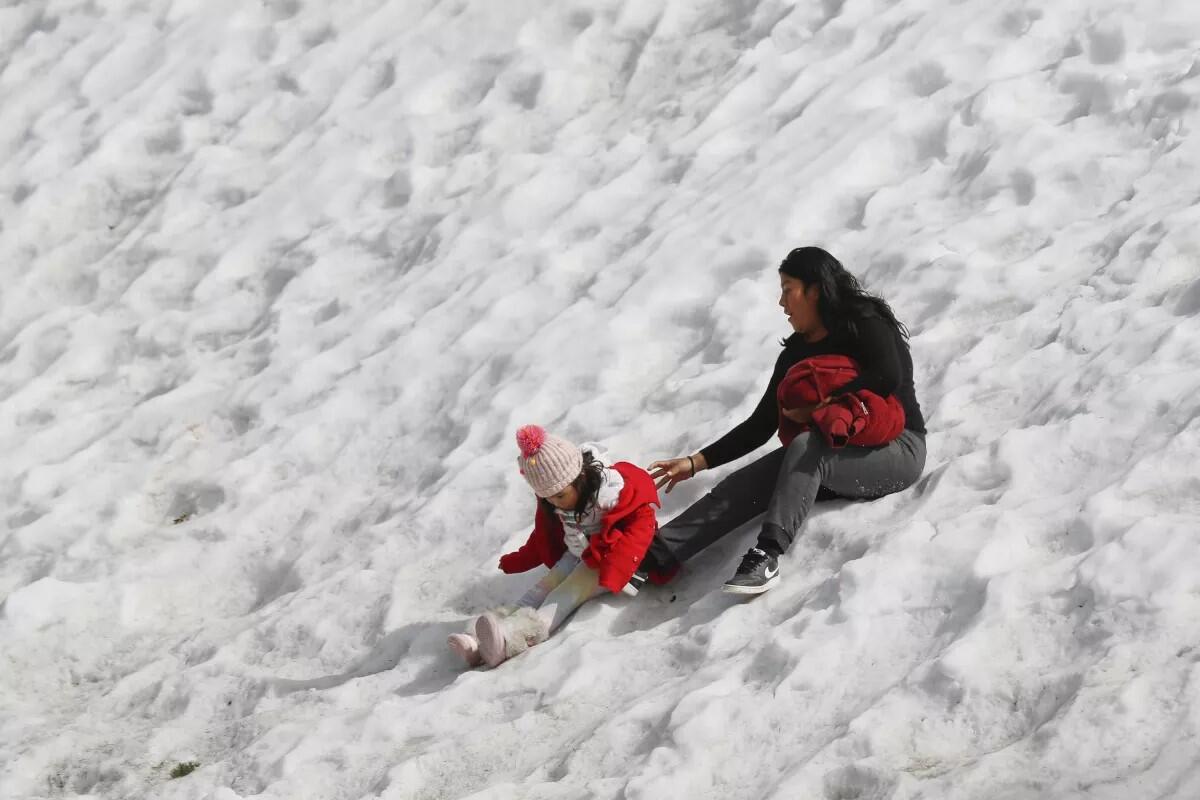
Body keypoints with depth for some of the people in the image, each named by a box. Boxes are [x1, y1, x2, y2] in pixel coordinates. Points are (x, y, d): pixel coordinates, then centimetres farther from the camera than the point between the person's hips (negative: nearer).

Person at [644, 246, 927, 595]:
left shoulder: (865, 324, -4)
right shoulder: (795, 354, 15)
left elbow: (888, 377, -23)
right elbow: (760, 425, 14)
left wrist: (819, 408, -16)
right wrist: (696, 462, 6)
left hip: (898, 451, -6)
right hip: (838, 456, 6)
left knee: (804, 447, -36)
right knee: (746, 482, -20)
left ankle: (766, 555, -51)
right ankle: (655, 553, -35)